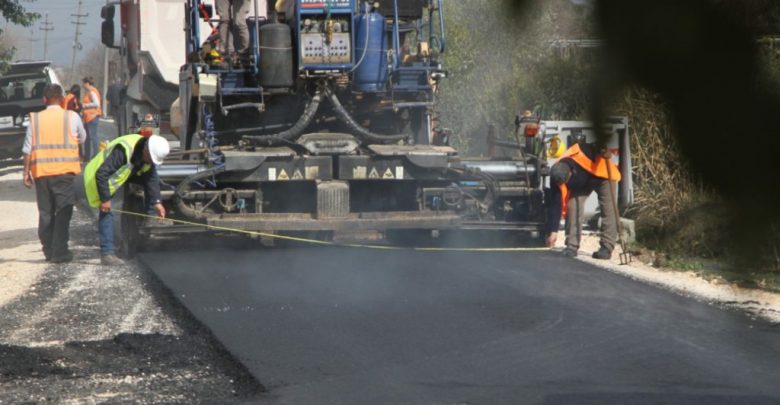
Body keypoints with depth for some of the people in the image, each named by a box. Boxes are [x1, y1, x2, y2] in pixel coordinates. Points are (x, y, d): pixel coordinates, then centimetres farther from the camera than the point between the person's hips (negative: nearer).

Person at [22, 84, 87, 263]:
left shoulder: (35, 119, 2)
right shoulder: (72, 117, -2)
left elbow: (28, 148, 1)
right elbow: (82, 138, 15)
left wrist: (26, 172, 6)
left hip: (40, 171, 2)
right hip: (64, 170, -2)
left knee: (45, 212, 12)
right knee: (63, 211, 1)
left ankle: (48, 251, 15)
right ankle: (59, 252, -5)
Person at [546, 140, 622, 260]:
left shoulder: (583, 152, -42)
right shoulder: (556, 175, -29)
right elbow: (555, 205, -24)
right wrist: (553, 231, -24)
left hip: (603, 175, -3)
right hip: (581, 184, 3)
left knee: (608, 210, -13)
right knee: (573, 206, -16)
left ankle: (606, 248, -9)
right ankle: (572, 246, -9)